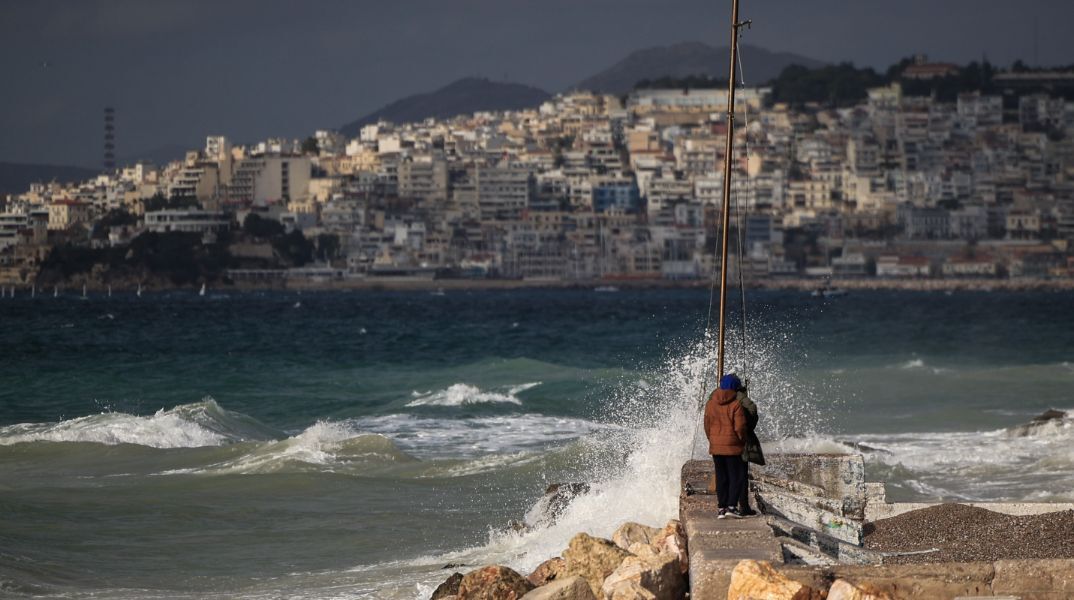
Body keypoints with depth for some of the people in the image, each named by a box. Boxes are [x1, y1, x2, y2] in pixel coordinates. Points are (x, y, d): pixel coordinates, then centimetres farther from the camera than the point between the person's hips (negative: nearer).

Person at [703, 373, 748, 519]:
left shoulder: (710, 404, 3)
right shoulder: (736, 404, -13)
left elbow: (707, 425, 7)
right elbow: (740, 427, -13)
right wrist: (743, 441, 3)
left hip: (716, 446, 5)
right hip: (733, 446, -5)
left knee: (721, 477, 12)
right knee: (737, 476, 2)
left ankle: (721, 508, 11)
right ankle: (731, 506, -7)